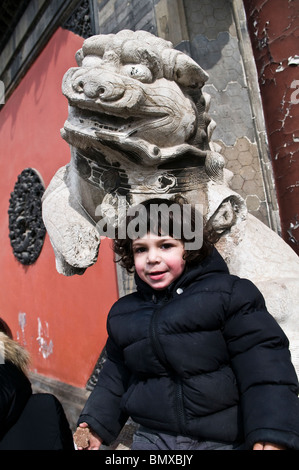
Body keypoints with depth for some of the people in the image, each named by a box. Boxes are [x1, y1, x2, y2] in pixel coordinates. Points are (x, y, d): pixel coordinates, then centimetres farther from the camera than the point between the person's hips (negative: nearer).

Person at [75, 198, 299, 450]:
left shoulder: (229, 293, -10)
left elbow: (263, 365, -14)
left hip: (227, 439, -3)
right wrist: (95, 422, 12)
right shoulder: (122, 313, 6)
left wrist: (271, 437, -21)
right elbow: (116, 376, 16)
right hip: (152, 438, 4)